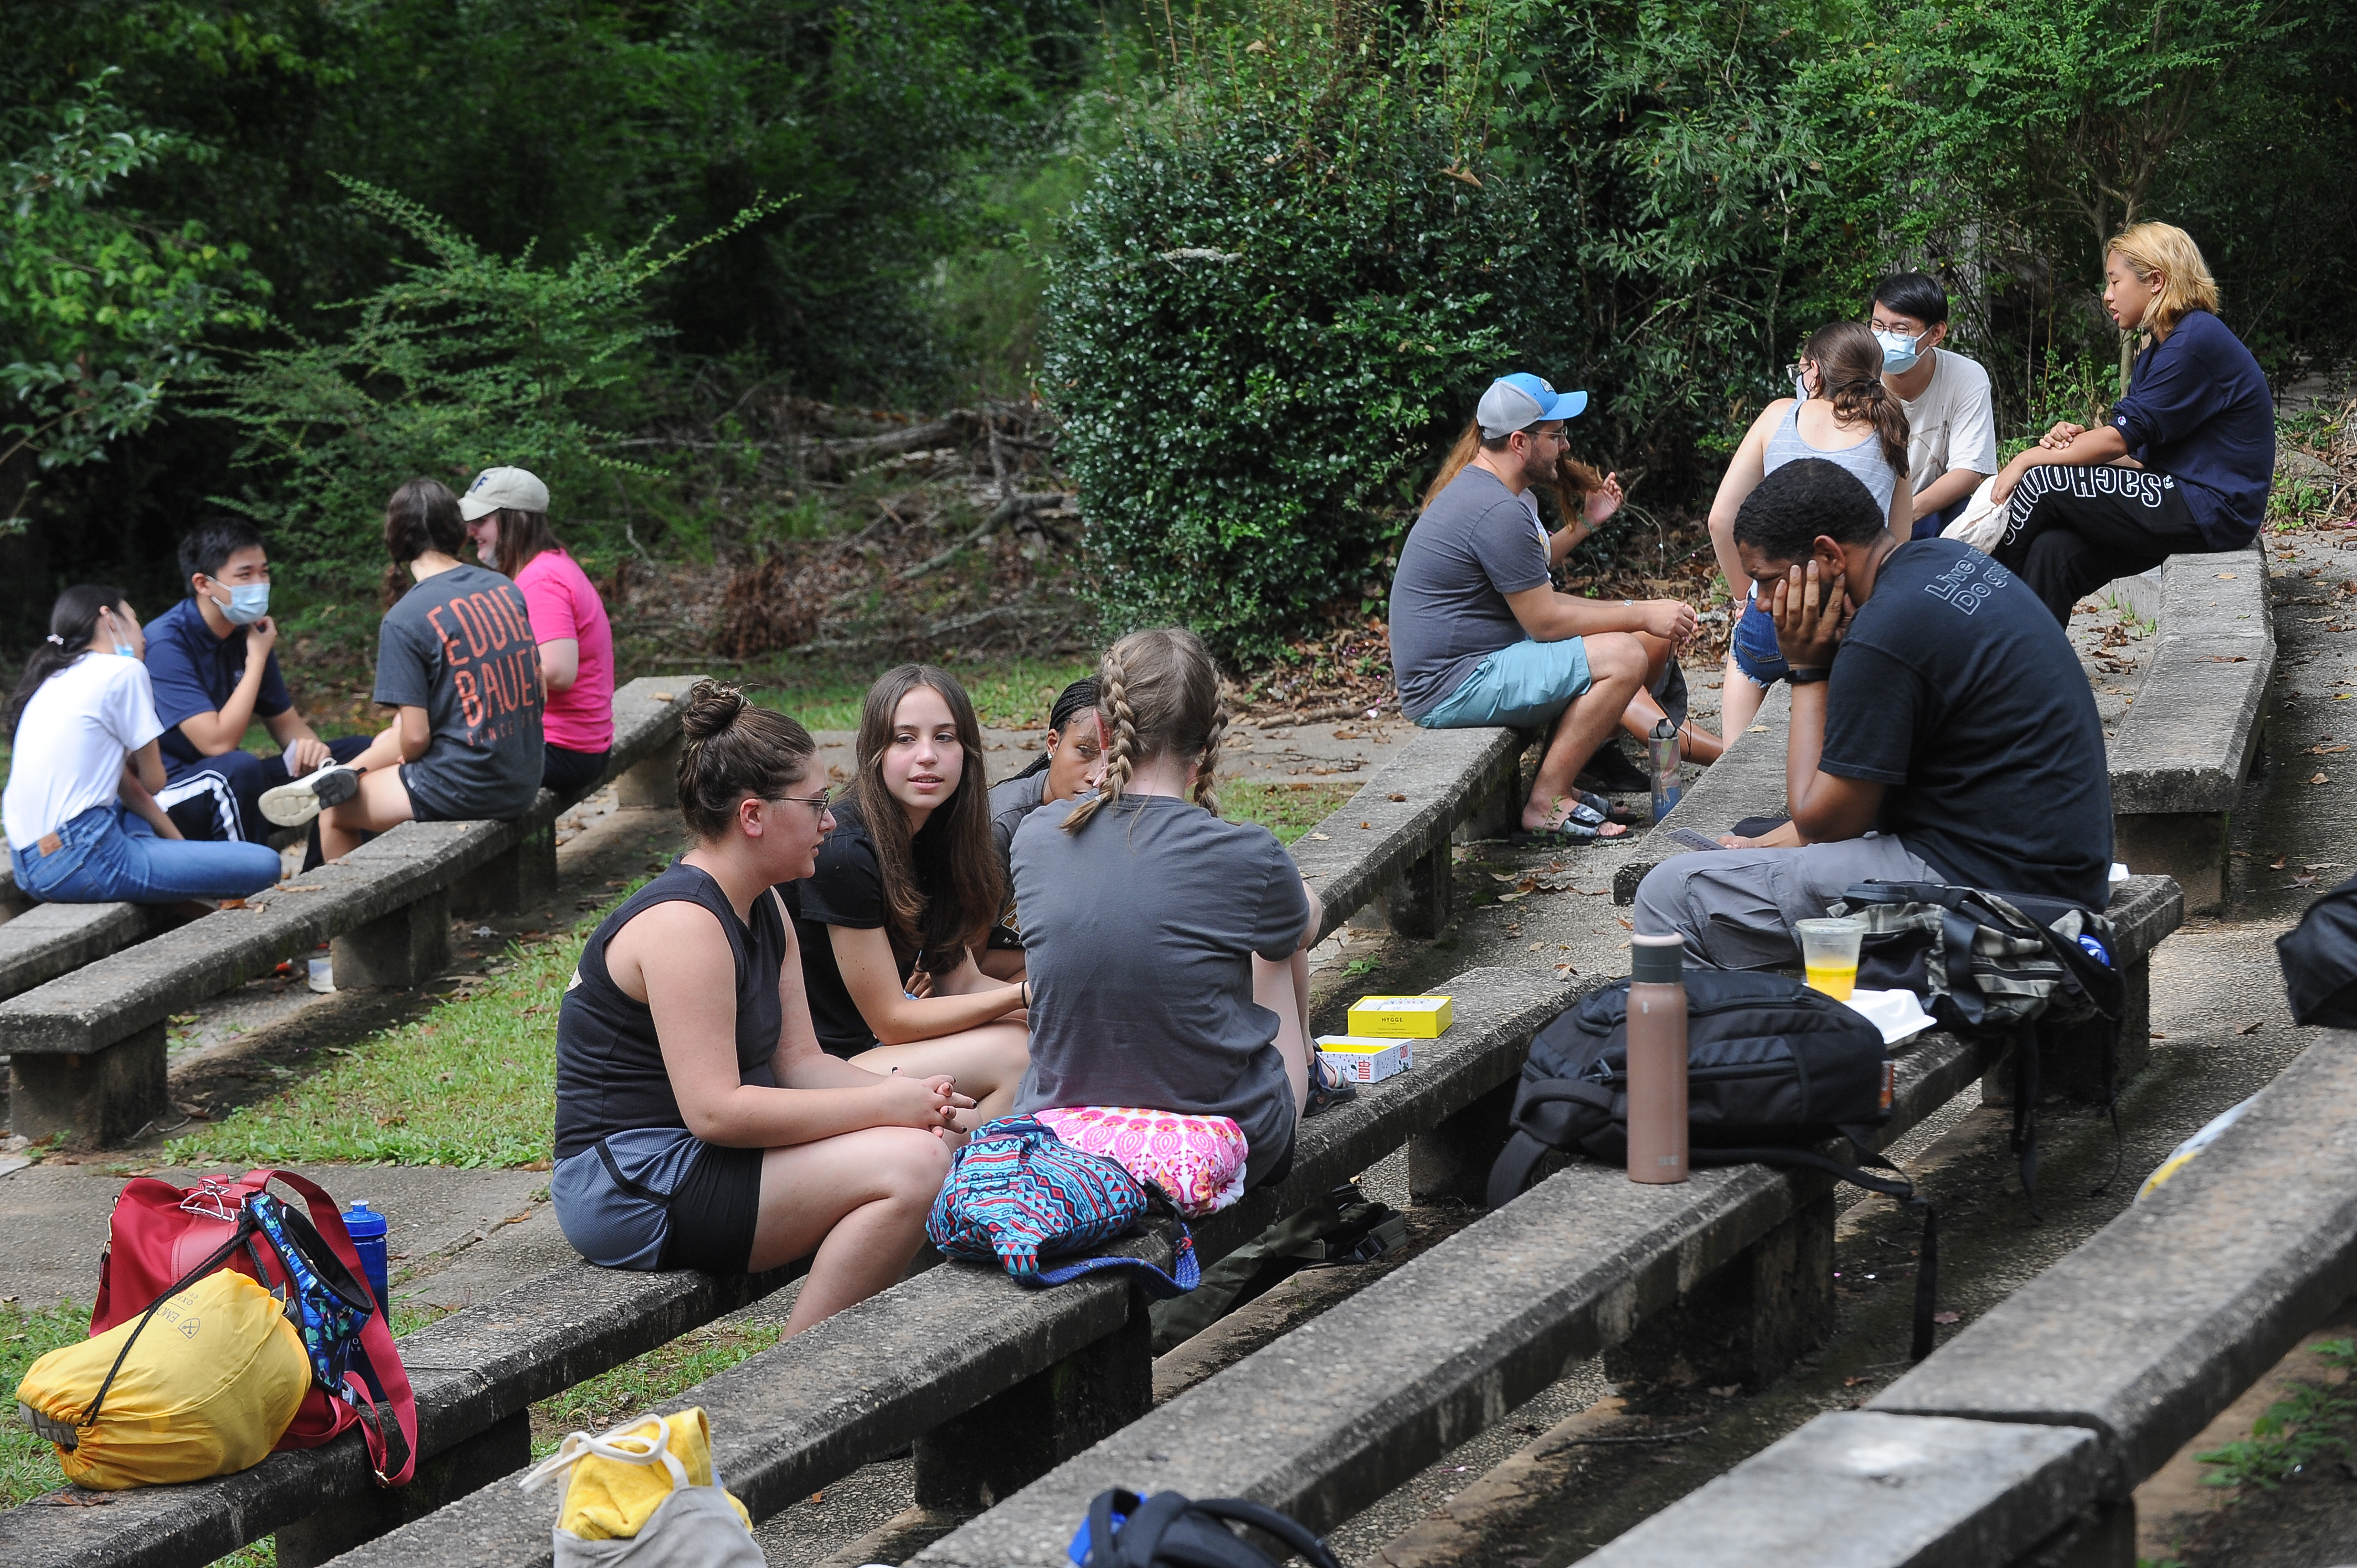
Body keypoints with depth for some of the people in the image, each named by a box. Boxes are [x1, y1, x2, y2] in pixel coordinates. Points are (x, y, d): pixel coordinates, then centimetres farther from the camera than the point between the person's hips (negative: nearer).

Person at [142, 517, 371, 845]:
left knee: (358, 752, 3)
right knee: (239, 768, -39)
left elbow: (284, 720, 13)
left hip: (229, 787, 8)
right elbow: (217, 743, -26)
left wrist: (310, 746, -11)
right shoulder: (166, 643, -20)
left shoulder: (247, 633, 4)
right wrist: (258, 657, -19)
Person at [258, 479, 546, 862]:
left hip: (462, 787, -6)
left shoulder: (404, 619, -15)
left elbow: (415, 737, -17)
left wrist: (405, 757, 8)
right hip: (523, 782, 6)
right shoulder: (504, 588, 3)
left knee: (334, 812, 18)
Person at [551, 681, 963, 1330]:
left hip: (694, 1157, 11)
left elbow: (798, 1061, 11)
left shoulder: (764, 909, 13)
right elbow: (714, 1109, -26)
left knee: (928, 1146, 6)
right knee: (910, 1167, -21)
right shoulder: (682, 923, -19)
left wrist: (906, 1093, -8)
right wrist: (883, 1106, -22)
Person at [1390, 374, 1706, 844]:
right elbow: (1546, 621, -18)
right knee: (1625, 656, -20)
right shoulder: (1498, 512, -22)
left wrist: (1585, 524, 20)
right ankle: (1547, 803, -15)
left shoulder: (1475, 486, 14)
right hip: (1451, 687, -12)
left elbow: (1527, 581, 26)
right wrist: (1643, 615, -11)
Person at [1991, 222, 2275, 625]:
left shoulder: (2195, 341, -14)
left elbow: (2122, 439, -16)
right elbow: (2140, 455, 11)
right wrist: (2080, 440, -9)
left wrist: (2030, 460, -8)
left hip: (2211, 509, -9)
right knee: (2054, 550, -11)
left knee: (2043, 483, -13)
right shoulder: (2161, 348, 19)